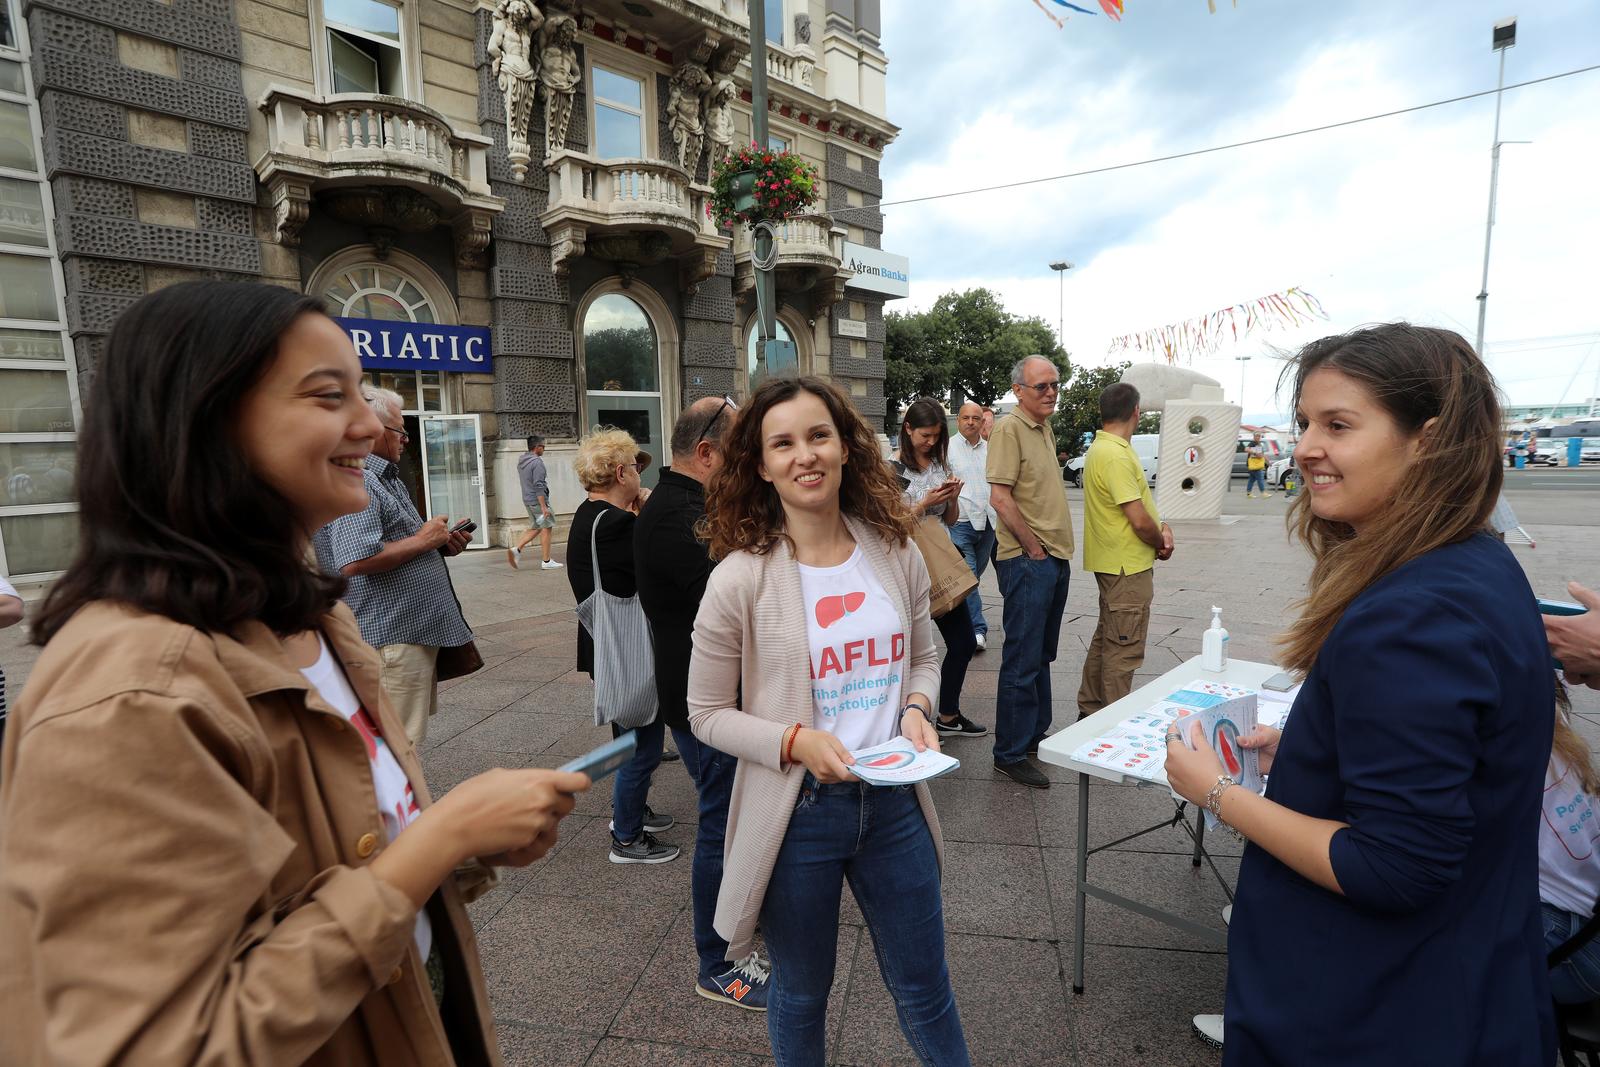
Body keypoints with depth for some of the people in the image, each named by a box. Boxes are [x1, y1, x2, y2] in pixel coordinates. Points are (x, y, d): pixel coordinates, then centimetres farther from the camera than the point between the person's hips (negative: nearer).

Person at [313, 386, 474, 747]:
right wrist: (423, 540, -17)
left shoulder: (386, 478, 17)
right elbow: (355, 562, -29)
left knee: (408, 737, 21)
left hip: (418, 630, 11)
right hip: (393, 637, -11)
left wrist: (441, 544, 9)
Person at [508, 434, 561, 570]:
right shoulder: (537, 462, -16)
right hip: (537, 500, -9)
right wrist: (544, 506, -22)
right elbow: (538, 485, -22)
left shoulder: (521, 462, 13)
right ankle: (546, 561, 4)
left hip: (527, 500, 9)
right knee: (547, 528, 0)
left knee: (536, 527, 18)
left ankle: (516, 549, 6)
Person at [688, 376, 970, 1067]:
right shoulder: (740, 578, -16)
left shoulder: (897, 554, -5)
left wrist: (917, 709, -11)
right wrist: (795, 741, -22)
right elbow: (708, 714, -8)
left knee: (925, 990, 23)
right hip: (798, 811, -2)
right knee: (802, 994, 23)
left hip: (894, 800, 3)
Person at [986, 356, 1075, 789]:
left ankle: (1036, 733, 33)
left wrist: (1058, 550, 14)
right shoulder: (1009, 428, -12)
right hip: (1027, 560, -9)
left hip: (1055, 558, 9)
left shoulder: (1045, 428, 16)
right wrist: (1034, 547, -17)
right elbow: (1000, 496, -20)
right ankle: (1010, 754, 8)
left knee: (1041, 655, 19)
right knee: (1023, 660, -3)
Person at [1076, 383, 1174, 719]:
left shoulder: (1101, 449, 11)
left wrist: (1161, 527, 0)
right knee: (1123, 650, 0)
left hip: (1114, 564, 11)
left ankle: (1090, 709, 32)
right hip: (1127, 566, -11)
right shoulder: (1116, 456, -21)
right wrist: (1161, 543, -5)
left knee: (1105, 639, 20)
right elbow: (1139, 521, -24)